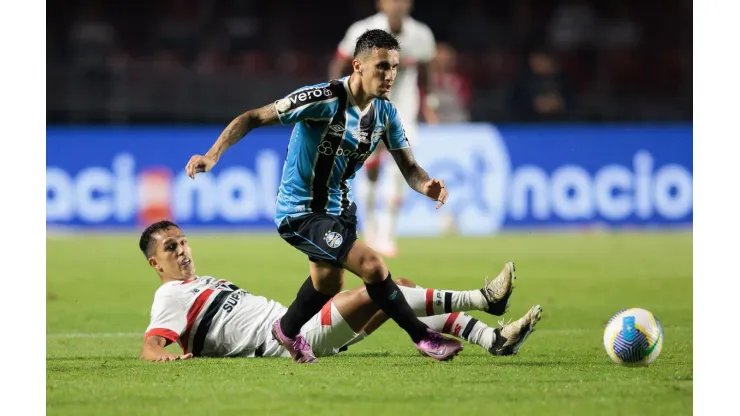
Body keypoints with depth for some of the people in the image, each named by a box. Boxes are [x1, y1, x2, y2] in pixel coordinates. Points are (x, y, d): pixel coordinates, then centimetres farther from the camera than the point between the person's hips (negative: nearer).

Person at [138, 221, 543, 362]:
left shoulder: (205, 284, 27)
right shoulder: (171, 297, -1)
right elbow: (149, 347, -16)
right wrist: (170, 356, -37)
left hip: (298, 326, 10)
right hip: (291, 343, -10)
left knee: (400, 288, 0)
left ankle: (494, 339, -6)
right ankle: (479, 299, -15)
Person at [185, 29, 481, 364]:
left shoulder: (385, 112, -5)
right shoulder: (324, 99, -27)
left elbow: (408, 166, -2)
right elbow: (253, 118, -24)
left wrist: (426, 186, -25)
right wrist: (212, 155, -35)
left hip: (338, 208, 9)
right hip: (300, 211, -9)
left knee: (328, 283, 29)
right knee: (373, 266, -21)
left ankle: (287, 331, 56)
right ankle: (423, 338, -7)